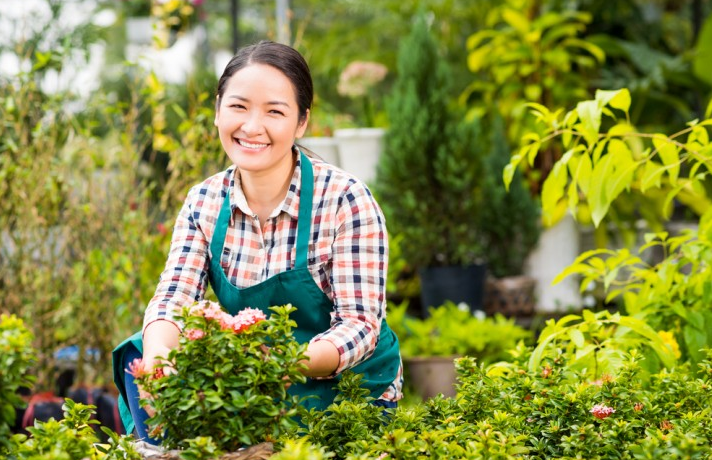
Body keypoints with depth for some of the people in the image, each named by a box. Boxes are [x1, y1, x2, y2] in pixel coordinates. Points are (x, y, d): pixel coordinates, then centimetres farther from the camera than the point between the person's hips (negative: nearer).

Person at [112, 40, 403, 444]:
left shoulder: (345, 201, -16)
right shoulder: (205, 202, 0)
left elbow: (360, 324, -20)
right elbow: (173, 298, -8)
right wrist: (158, 353, -32)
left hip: (346, 386, -5)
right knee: (138, 354, -12)